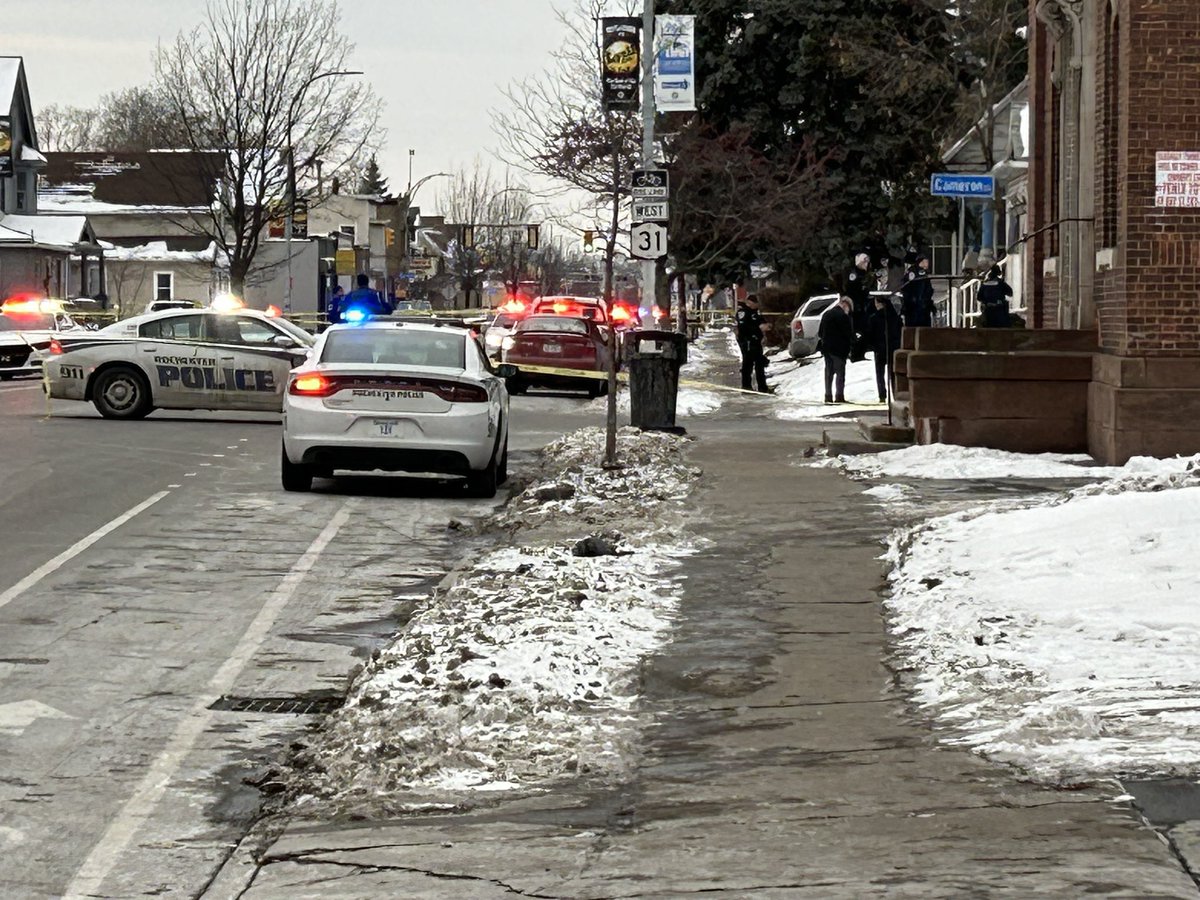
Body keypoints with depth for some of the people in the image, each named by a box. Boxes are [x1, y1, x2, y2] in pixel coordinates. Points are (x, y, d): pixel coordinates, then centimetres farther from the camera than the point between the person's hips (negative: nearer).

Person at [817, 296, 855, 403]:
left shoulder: (826, 314, 12)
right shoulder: (843, 316, -13)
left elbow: (820, 333, 17)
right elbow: (849, 334, -13)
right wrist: (851, 346, 0)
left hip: (827, 347, 7)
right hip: (839, 349, -7)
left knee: (829, 372, 12)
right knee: (840, 372, -3)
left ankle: (828, 396, 13)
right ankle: (839, 396, -7)